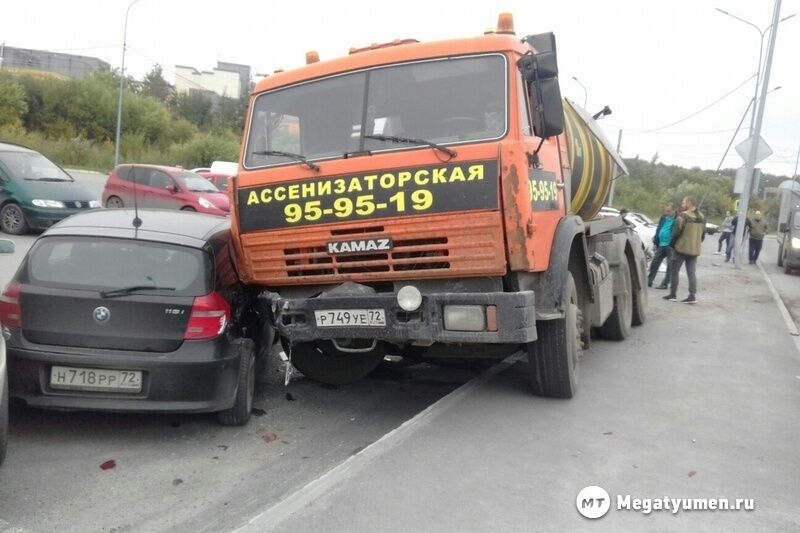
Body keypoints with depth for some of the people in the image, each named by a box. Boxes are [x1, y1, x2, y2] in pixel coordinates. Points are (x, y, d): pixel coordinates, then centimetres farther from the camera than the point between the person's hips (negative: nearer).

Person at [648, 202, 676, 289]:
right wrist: (655, 242, 13)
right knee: (654, 263, 10)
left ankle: (665, 284, 6)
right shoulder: (663, 218, 11)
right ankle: (649, 281, 18)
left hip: (670, 246, -7)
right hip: (661, 245, 7)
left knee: (670, 266, 1)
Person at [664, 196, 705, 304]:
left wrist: (673, 244, 0)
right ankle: (692, 296, 5)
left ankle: (673, 294, 8)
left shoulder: (683, 216, -14)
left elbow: (676, 232, -15)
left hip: (681, 248, -6)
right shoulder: (701, 217, 11)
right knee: (692, 273, 8)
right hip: (695, 250, 6)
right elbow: (703, 234, 15)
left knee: (674, 271, 5)